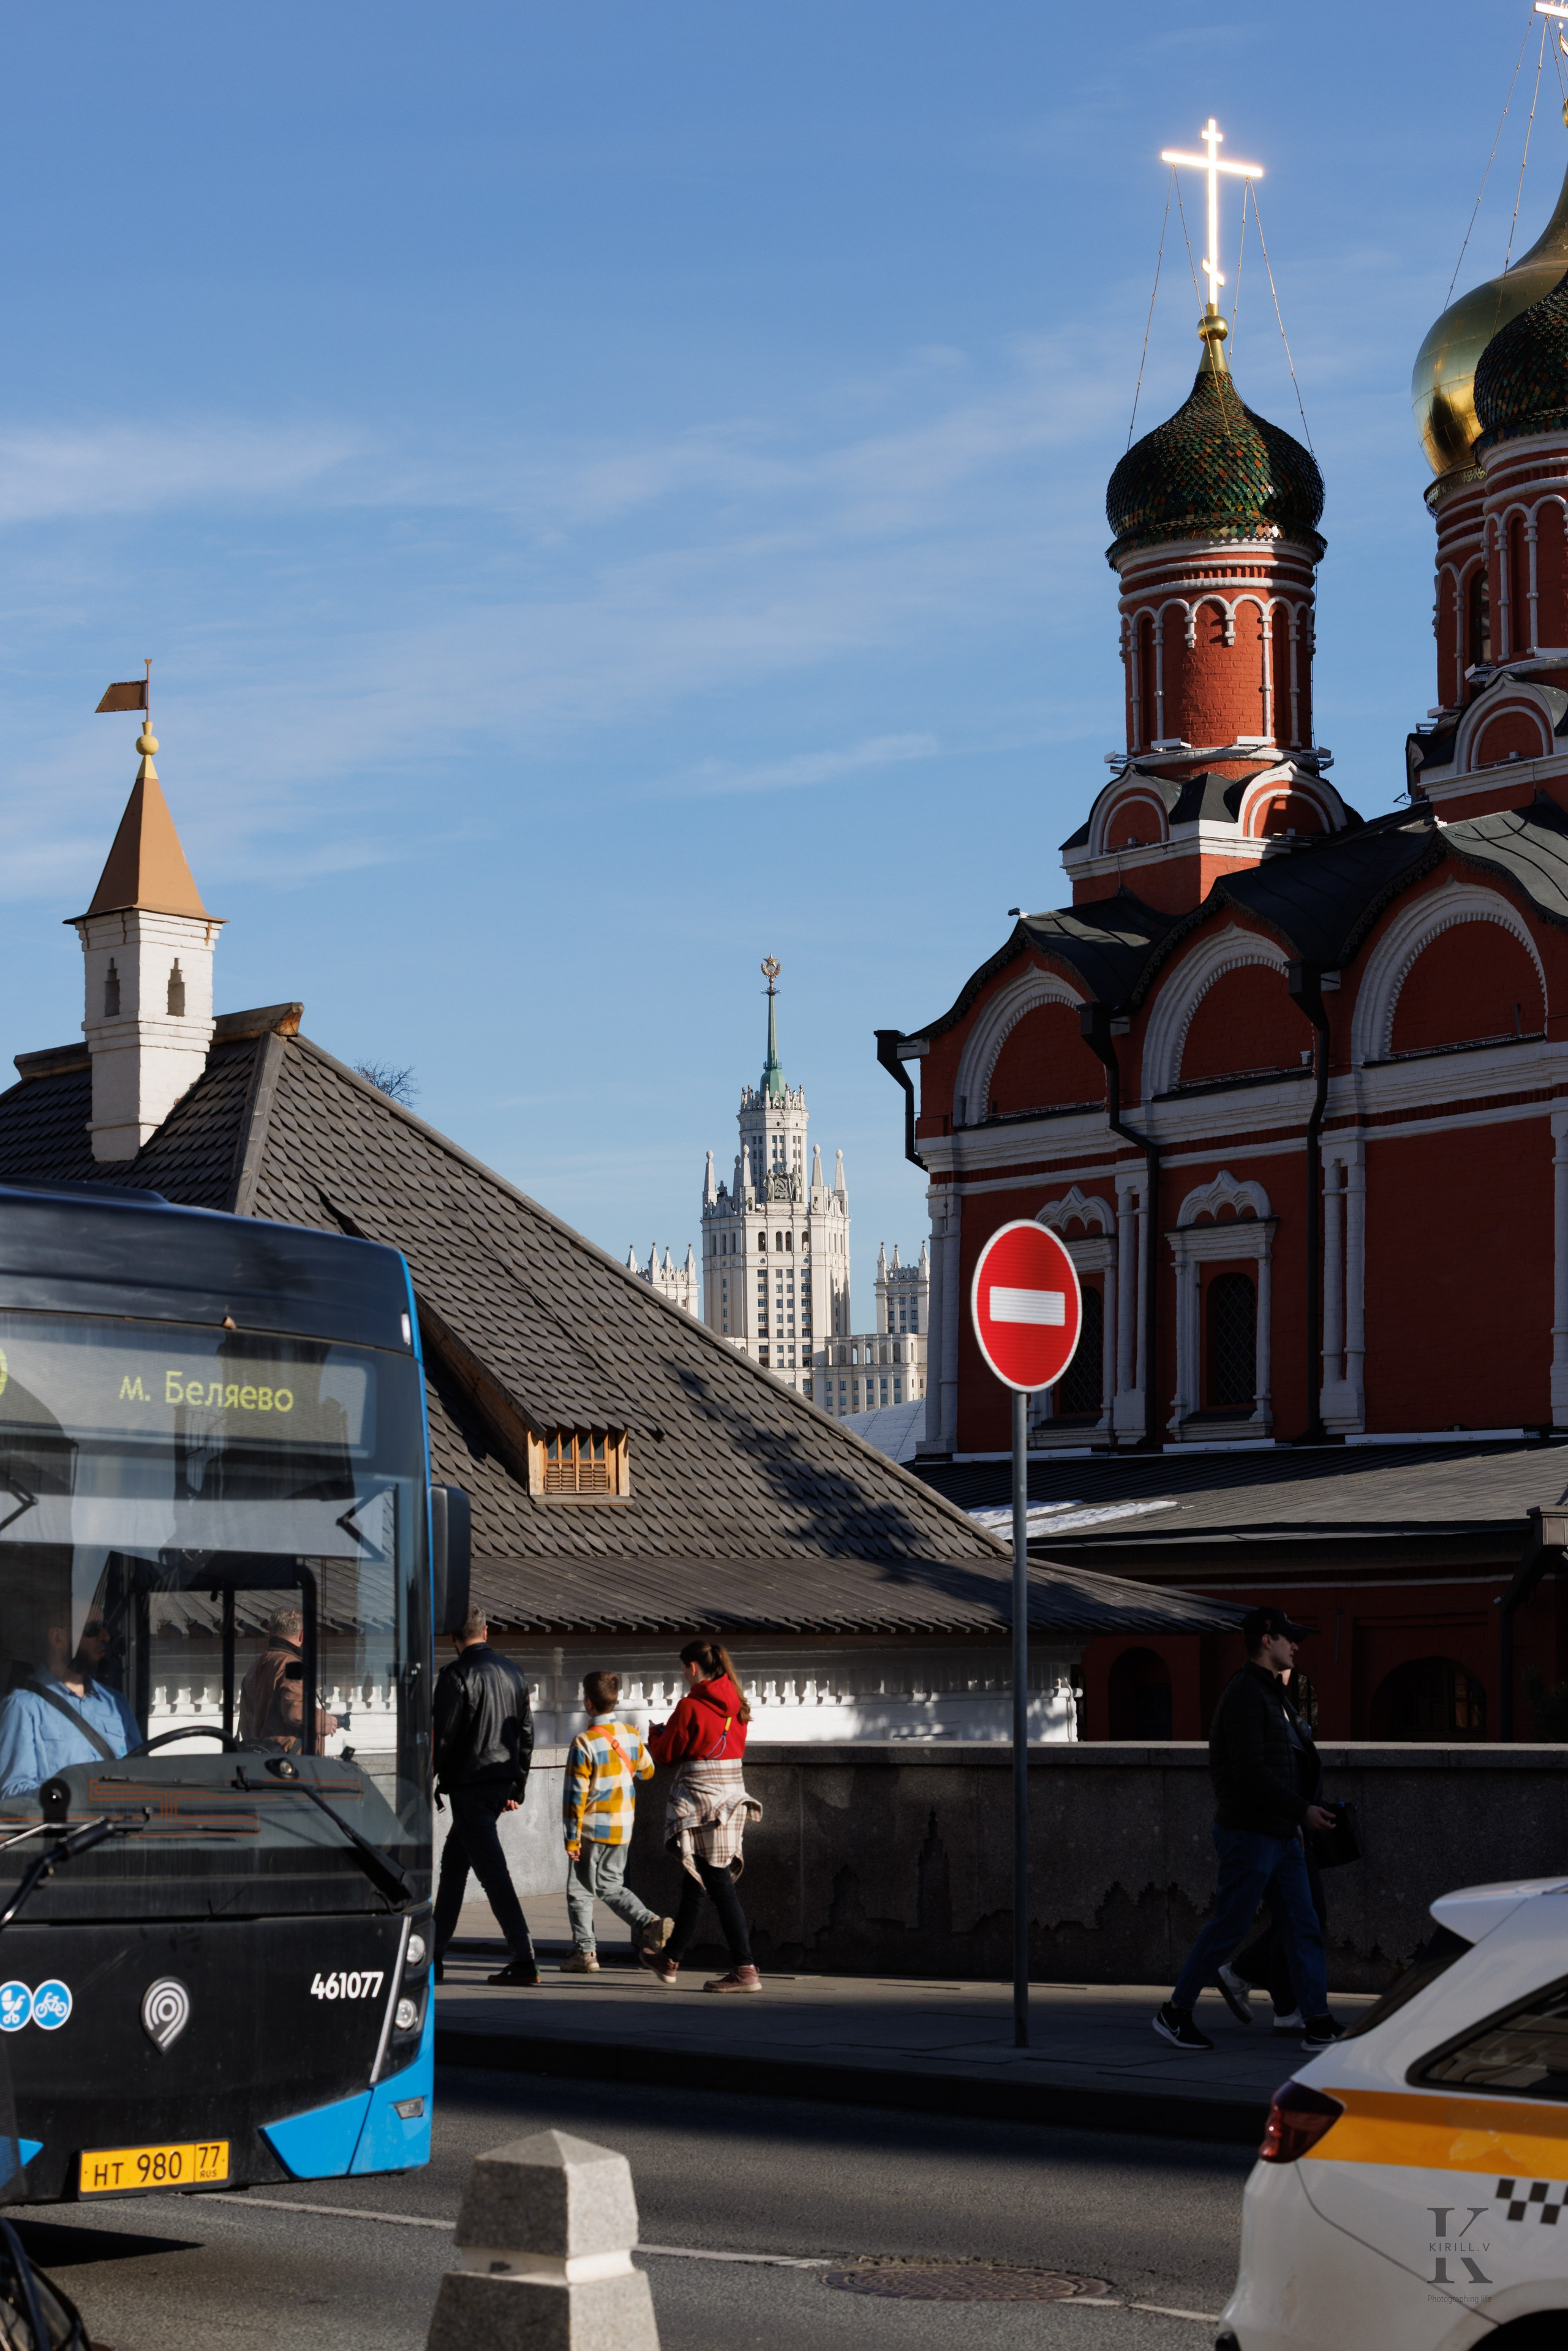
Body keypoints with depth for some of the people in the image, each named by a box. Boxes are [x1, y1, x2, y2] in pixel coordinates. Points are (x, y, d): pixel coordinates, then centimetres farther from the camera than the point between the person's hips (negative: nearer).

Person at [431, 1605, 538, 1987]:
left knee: (491, 1869, -9)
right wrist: (517, 1787, 21)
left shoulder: (457, 1675, -12)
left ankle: (524, 1958, -15)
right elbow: (526, 1731, 15)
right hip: (502, 1781, 8)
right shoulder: (511, 1672, 11)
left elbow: (442, 1736, -13)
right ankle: (434, 1952, 23)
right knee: (453, 1862, 18)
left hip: (469, 1781, -8)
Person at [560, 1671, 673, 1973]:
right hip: (623, 1828, 6)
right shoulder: (631, 1735, 1)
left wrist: (572, 1837, -11)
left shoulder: (584, 1743, -16)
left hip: (593, 1828, -6)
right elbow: (647, 1771, 16)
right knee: (610, 1886, 19)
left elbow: (576, 1794, -15)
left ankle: (584, 1951, 4)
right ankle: (650, 1923, 1)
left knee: (580, 1891, 6)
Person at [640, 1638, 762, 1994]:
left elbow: (665, 1754, -6)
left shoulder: (690, 1707, -13)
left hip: (701, 1798, -8)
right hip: (733, 1789, 8)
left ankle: (745, 1969, -12)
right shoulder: (735, 1705, 8)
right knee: (693, 1884, 20)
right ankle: (671, 1959, 33)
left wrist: (657, 1733, 17)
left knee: (720, 1887, -8)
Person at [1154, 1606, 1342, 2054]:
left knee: (1303, 1928, 3)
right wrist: (1302, 1810, -19)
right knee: (1228, 1928, -3)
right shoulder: (1245, 1694, -16)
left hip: (1281, 1834, 10)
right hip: (1249, 1834, -10)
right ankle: (1175, 2013, 9)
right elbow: (1250, 1772, -22)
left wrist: (1295, 1818, 20)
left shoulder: (1273, 1694, 17)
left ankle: (1317, 2024, 1)